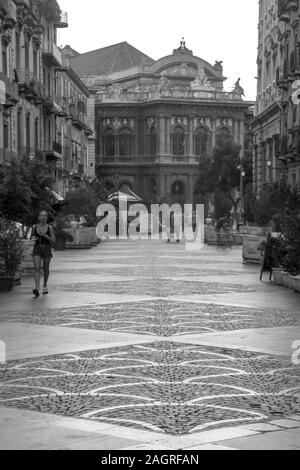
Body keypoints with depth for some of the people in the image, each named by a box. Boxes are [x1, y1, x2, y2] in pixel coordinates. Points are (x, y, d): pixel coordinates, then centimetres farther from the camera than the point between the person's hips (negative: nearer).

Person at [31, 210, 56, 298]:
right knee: (37, 268, -14)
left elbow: (53, 240, -6)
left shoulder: (49, 228, -2)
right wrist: (33, 238, -5)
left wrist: (45, 235, -20)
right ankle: (37, 289, -24)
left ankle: (45, 285, 35)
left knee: (46, 269, 10)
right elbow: (31, 237, 19)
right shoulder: (35, 227, 4)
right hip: (37, 249, 1)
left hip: (47, 249, 0)